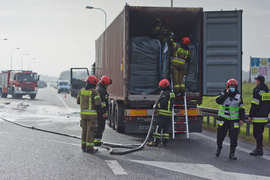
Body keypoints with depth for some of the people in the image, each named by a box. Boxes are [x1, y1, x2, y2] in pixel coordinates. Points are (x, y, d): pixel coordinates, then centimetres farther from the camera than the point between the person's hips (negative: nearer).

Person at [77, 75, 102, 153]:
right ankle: (89, 148, 0)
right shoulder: (94, 92, -13)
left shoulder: (82, 91, 6)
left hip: (83, 113, 6)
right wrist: (99, 107, 5)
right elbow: (98, 104, -17)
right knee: (90, 131, -2)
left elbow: (78, 101, 17)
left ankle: (84, 146, 18)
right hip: (91, 114, -6)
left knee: (84, 130, 14)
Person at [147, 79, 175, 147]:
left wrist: (157, 106, -7)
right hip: (169, 113, 9)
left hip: (163, 113, -9)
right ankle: (165, 141, 9)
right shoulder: (172, 94, 17)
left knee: (158, 127, -6)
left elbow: (163, 103, -20)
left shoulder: (165, 93, -11)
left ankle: (155, 141, -7)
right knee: (166, 128, 11)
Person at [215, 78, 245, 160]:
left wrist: (242, 119, 3)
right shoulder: (223, 94, 2)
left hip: (234, 120, 1)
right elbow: (218, 100, -19)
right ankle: (219, 149, 30)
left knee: (233, 138, -2)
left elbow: (241, 109, 10)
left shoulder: (238, 96, 6)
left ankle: (232, 153, 6)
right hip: (223, 119, -1)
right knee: (220, 136, 6)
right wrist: (226, 94, -19)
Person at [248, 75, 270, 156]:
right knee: (259, 133, 15)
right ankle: (259, 148, 20)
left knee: (257, 133, -4)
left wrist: (250, 116, -11)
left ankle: (259, 150, -3)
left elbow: (254, 105, -16)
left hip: (258, 117, -9)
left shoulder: (257, 91, -14)